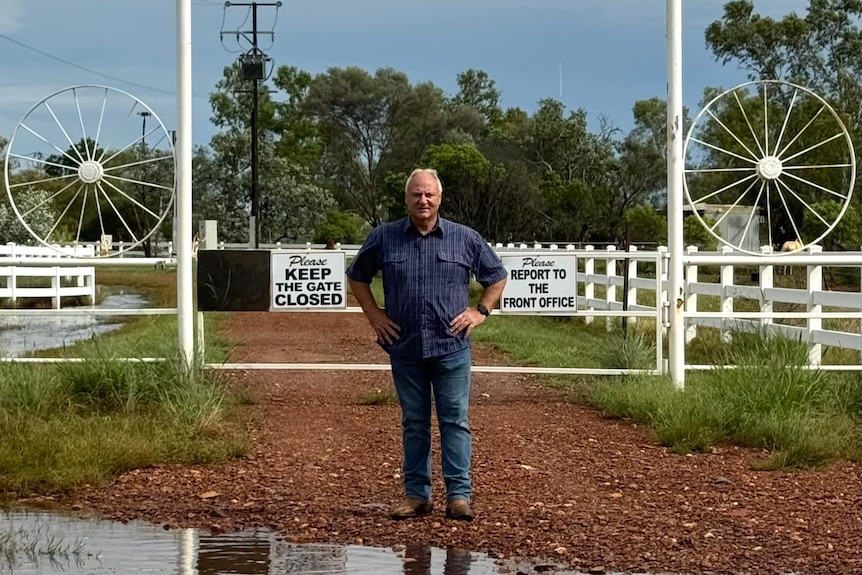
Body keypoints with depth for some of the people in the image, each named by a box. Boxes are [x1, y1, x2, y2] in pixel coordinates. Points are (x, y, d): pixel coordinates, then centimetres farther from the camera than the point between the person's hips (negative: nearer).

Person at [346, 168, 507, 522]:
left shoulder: (465, 239, 3)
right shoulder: (384, 238, 4)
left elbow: (497, 276, 14)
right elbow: (357, 277, 17)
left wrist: (481, 311, 3)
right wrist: (374, 314, 8)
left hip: (451, 347, -1)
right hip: (405, 349, 1)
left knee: (455, 421, -2)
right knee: (413, 423, 8)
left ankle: (459, 495, 1)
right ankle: (416, 495, 14)